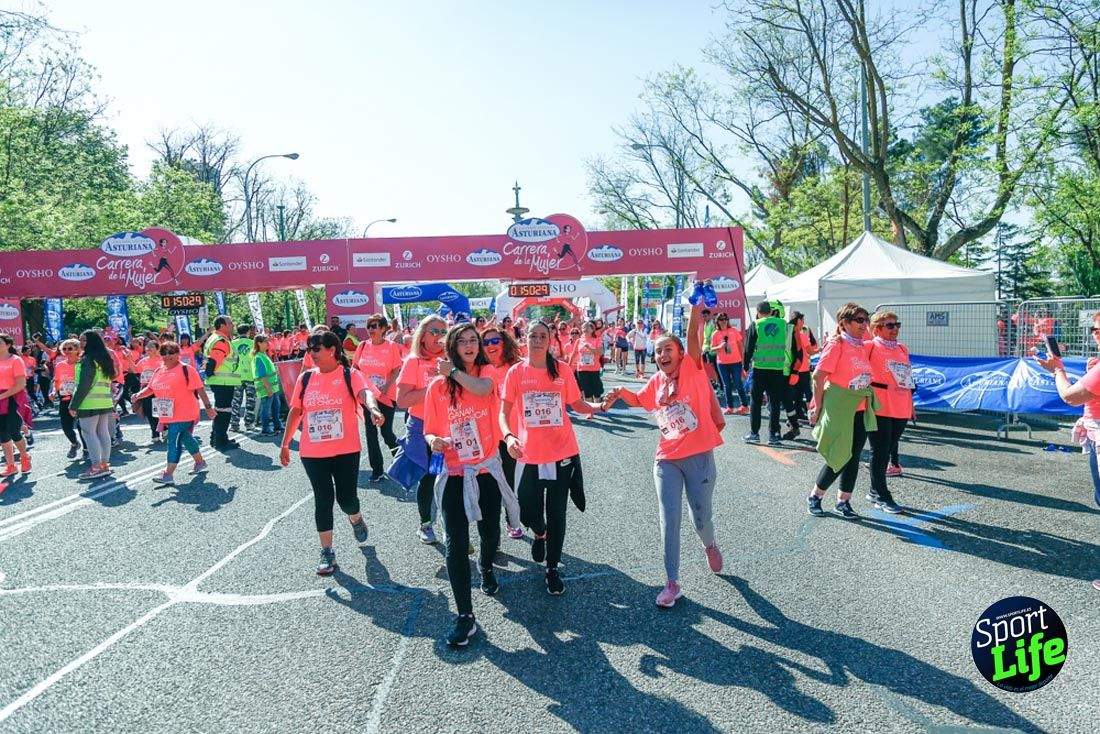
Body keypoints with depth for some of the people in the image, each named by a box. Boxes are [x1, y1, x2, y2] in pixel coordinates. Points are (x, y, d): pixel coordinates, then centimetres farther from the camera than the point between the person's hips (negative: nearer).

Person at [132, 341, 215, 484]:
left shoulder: (185, 370, -9)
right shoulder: (158, 372, 13)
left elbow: (200, 389, -9)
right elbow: (150, 388, 21)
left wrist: (208, 407, -9)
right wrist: (139, 395, 0)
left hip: (183, 415, -8)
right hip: (167, 416, 8)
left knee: (174, 441, -12)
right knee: (186, 439, 19)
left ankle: (168, 473, -9)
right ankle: (200, 462, 36)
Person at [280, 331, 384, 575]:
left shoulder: (350, 375, -6)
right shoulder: (305, 378, 5)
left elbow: (365, 393, -26)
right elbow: (295, 411, 11)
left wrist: (373, 409, -48)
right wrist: (285, 444, 11)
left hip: (346, 450, -3)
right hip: (312, 453, 3)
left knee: (346, 498, 3)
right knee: (323, 501, 4)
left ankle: (356, 519, 40)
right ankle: (327, 554, 16)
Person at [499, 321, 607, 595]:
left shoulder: (562, 370, -1)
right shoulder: (516, 372, -3)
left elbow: (577, 404, 8)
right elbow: (504, 412, -3)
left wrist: (598, 406, -11)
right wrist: (508, 436, -21)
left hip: (562, 453, 0)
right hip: (529, 455, 0)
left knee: (556, 514, 7)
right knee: (529, 513, 6)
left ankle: (552, 569, 26)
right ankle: (539, 533, 44)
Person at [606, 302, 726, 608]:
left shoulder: (691, 369, -7)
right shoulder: (656, 382, 7)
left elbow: (694, 339, -23)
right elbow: (639, 400, 25)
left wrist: (695, 309, -35)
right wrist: (621, 392, 5)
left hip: (699, 456, -4)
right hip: (667, 459, 4)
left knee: (701, 518, 9)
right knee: (670, 520, 2)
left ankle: (709, 546, 46)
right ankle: (672, 583, 12)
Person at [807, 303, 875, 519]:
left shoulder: (863, 346, 10)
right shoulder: (836, 344, -12)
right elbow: (819, 376, -14)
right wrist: (818, 407, -13)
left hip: (860, 410, 7)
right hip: (839, 410, -7)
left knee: (854, 457, 8)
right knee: (839, 457, -2)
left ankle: (844, 501, 21)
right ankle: (815, 497, 17)